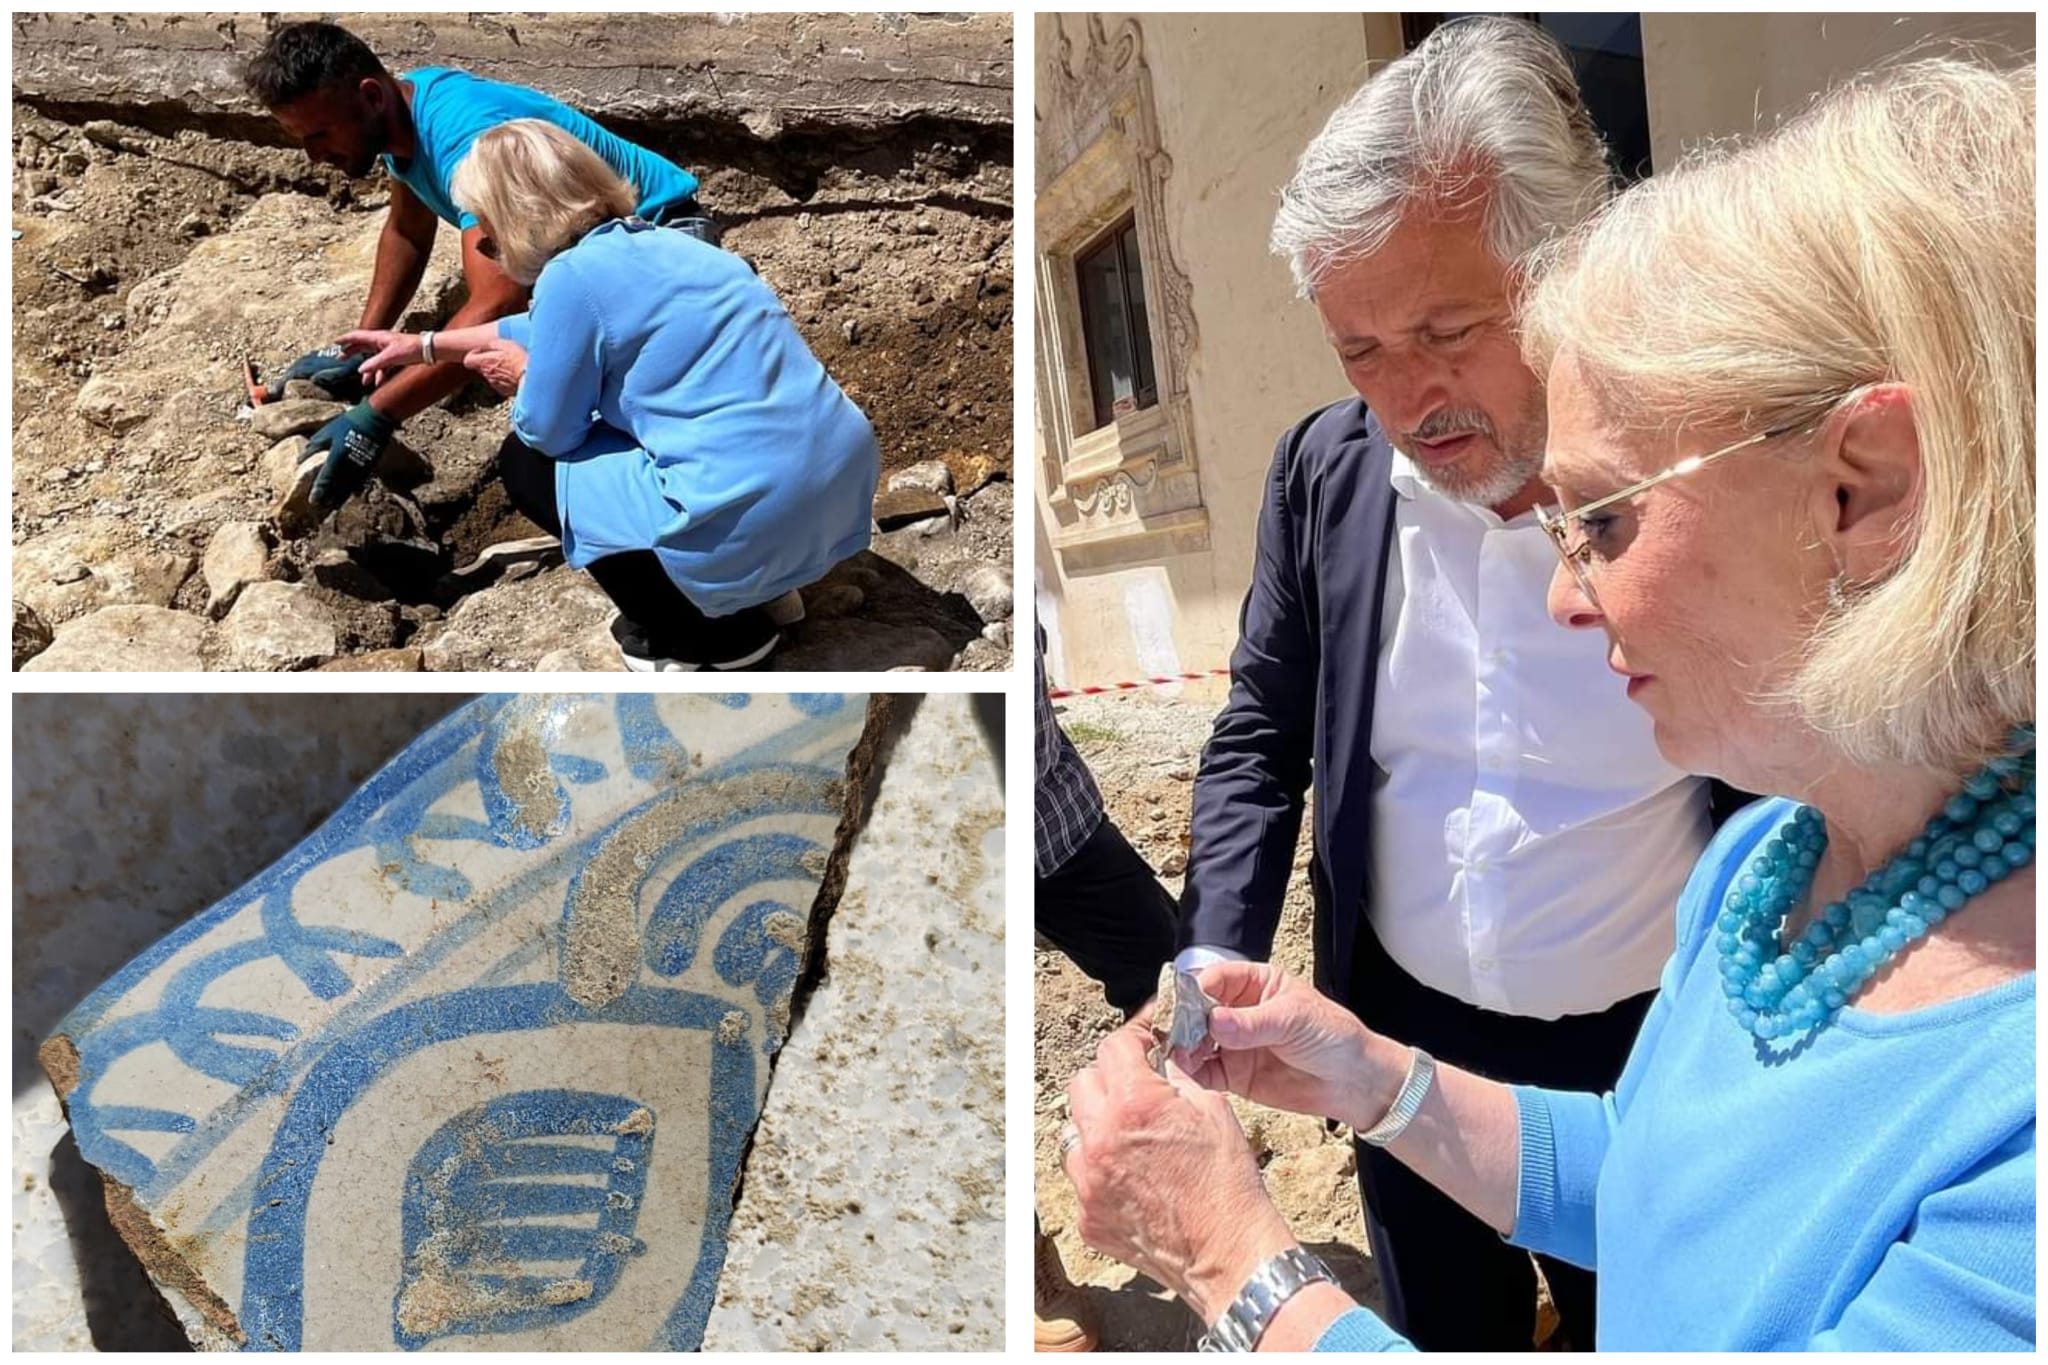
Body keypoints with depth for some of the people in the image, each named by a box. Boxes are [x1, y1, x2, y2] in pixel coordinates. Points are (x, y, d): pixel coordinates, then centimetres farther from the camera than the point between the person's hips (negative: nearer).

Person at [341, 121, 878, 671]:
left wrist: (524, 377, 21)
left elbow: (549, 431, 0)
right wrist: (425, 345, 42)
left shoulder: (573, 276, -10)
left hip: (755, 520, -9)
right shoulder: (650, 245, 17)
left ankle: (714, 633, 10)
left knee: (528, 462, 13)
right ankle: (762, 584, 21)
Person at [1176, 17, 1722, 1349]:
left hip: (1647, 1068, -2)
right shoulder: (1326, 470, -9)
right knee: (1442, 1329, 25)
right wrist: (1218, 962, -11)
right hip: (1402, 1042, 3)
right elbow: (1262, 736, 0)